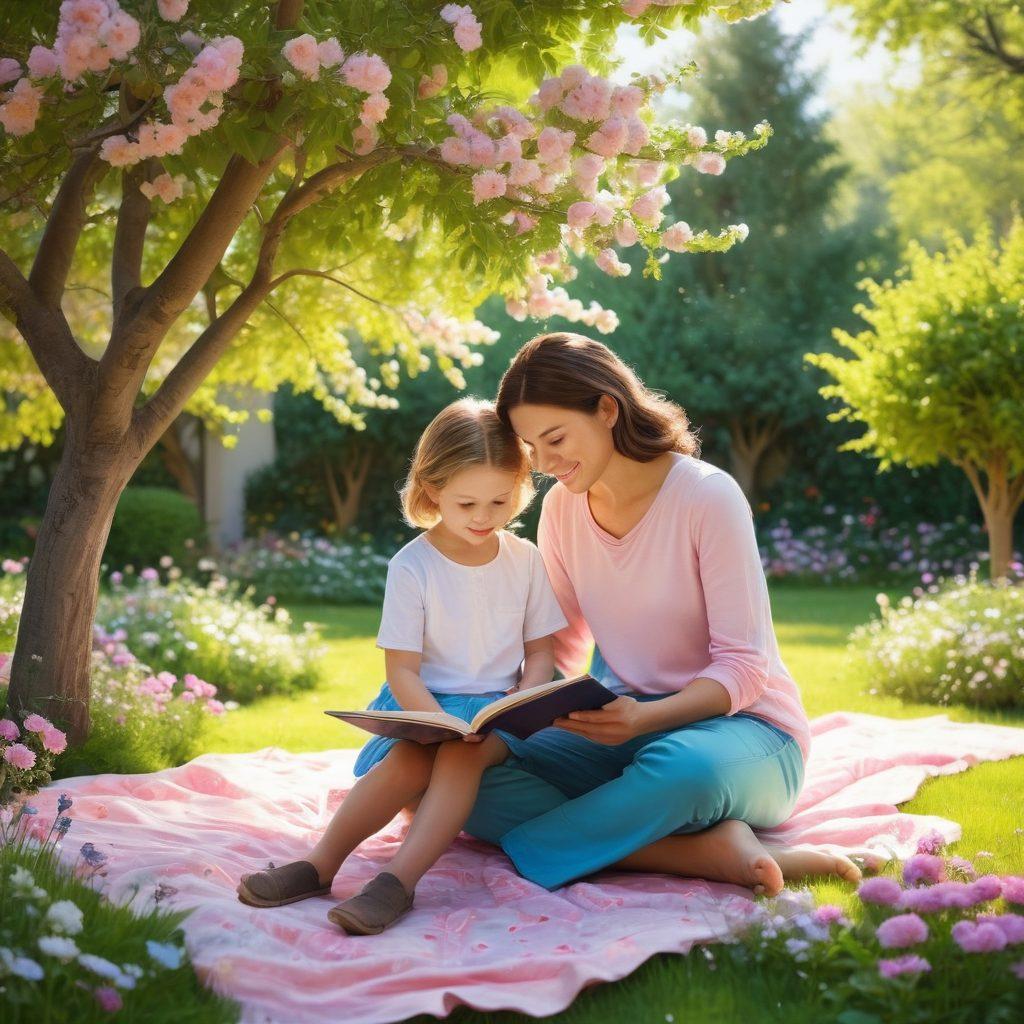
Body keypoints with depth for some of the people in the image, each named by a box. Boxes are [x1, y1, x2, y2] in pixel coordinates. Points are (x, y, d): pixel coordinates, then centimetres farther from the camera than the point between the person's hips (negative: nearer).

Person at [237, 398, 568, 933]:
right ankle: (319, 865, -27)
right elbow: (401, 672, -7)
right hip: (423, 706, -1)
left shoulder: (525, 561, 4)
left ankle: (398, 881, -43)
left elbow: (540, 652, 9)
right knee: (407, 762, -33)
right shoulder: (411, 567, -5)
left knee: (463, 754, -33)